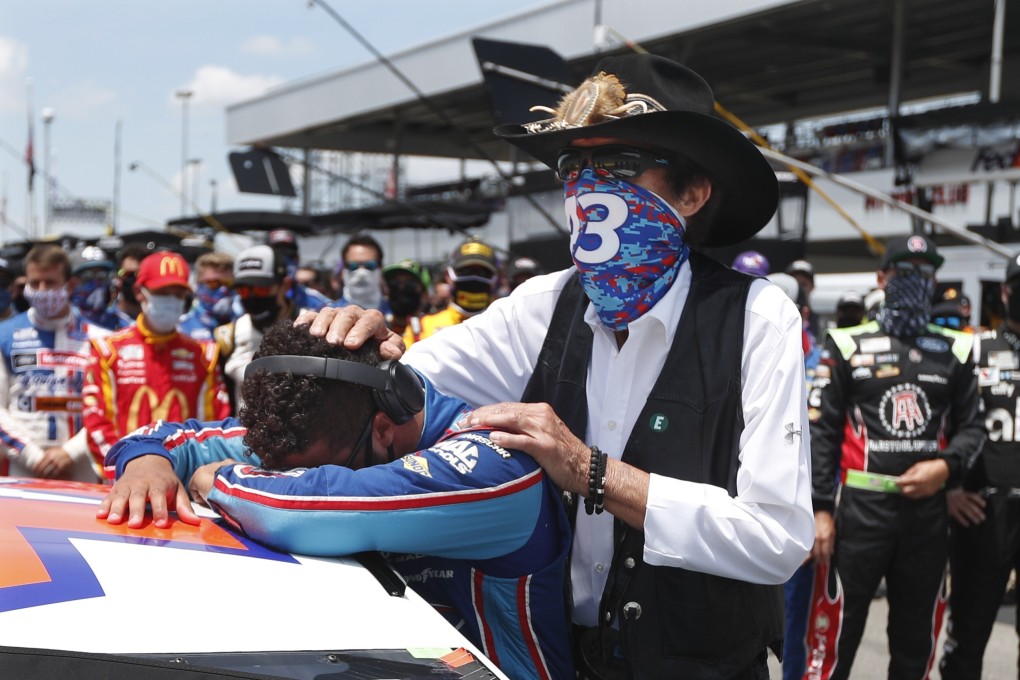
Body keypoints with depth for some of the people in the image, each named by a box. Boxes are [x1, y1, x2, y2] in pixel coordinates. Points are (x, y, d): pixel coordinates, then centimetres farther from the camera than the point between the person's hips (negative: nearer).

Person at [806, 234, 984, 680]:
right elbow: (821, 431, -1)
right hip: (861, 508, -3)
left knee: (916, 640, 14)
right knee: (836, 635, -2)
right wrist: (820, 508, -8)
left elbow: (972, 426, 13)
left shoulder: (954, 351, 10)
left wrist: (947, 466, -9)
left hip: (928, 510, 3)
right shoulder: (847, 346, 1)